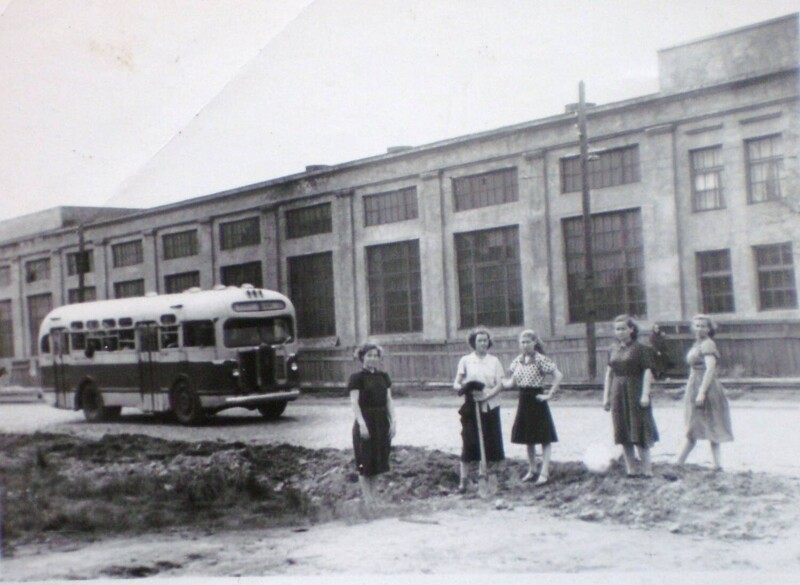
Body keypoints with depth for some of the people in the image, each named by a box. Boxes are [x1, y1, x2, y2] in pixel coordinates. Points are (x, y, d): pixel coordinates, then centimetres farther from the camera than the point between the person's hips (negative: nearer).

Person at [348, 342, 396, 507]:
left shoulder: (383, 376, 10)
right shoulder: (357, 378, -6)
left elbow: (389, 400, 9)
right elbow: (354, 402, -11)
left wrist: (392, 422, 2)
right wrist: (361, 423, -19)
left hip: (382, 422, 5)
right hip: (366, 421, -5)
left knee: (377, 462, 11)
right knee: (365, 463, -1)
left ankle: (373, 496, 20)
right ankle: (367, 500, 2)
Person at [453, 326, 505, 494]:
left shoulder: (494, 361, 6)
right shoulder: (465, 361, 4)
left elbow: (499, 385, 0)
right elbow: (456, 383, 3)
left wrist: (486, 395, -17)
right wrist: (464, 389, -20)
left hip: (490, 406, 1)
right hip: (471, 407, -1)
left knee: (490, 443, 2)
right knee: (468, 443, -5)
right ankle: (463, 480, -1)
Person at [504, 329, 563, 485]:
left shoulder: (541, 359, -12)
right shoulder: (518, 360, 7)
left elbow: (558, 376, -18)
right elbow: (512, 382, 11)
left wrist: (549, 395, -17)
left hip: (537, 400, -7)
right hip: (523, 401, 7)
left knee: (544, 437, -4)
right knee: (527, 437, 13)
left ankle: (544, 473, -5)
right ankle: (532, 470, 24)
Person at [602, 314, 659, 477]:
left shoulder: (640, 349, -6)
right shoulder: (614, 349, 10)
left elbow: (647, 372, -10)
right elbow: (609, 373, 13)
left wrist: (645, 394, -18)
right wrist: (606, 396, 9)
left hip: (635, 394, -5)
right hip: (618, 394, 5)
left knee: (639, 433, -5)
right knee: (623, 434, 6)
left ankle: (647, 469, 2)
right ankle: (629, 470, 12)